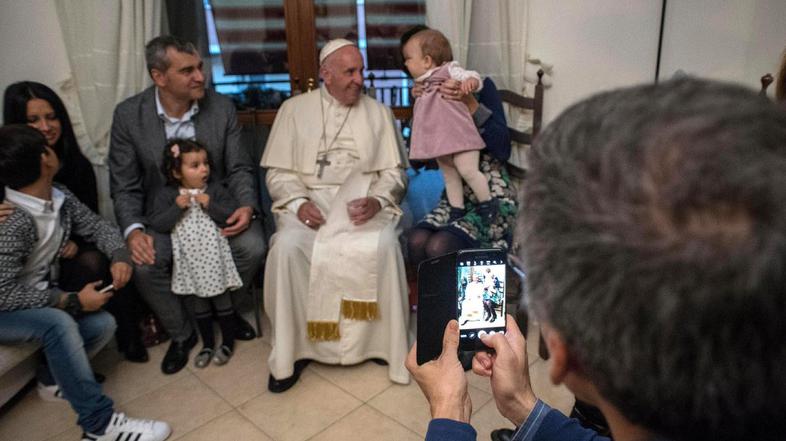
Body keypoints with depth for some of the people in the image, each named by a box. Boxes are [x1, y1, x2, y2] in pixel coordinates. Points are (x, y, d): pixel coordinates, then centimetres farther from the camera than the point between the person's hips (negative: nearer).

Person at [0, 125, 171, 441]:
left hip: (38, 297, 7)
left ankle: (55, 375, 13)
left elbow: (97, 226, 6)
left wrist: (120, 256, -14)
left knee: (103, 324, -15)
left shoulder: (60, 196, -6)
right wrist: (72, 301, -28)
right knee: (59, 323, -35)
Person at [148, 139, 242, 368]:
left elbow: (232, 215, -10)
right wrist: (177, 207, -22)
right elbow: (156, 224, -11)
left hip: (214, 257, -1)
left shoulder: (215, 190, -4)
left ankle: (228, 342, 27)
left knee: (222, 299, 10)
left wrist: (210, 205, -21)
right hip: (189, 260, 1)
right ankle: (207, 344, 32)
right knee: (198, 303, 15)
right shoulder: (166, 195, -3)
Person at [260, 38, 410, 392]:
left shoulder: (378, 113, 12)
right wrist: (299, 202, -13)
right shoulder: (294, 109, 10)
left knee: (384, 244, -32)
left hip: (361, 202, 0)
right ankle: (293, 349, -15)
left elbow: (394, 171, 8)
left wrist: (377, 200, -13)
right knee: (287, 246, -31)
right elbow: (279, 171, 6)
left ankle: (384, 341, -13)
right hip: (308, 201, 0)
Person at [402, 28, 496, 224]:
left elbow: (473, 76, -19)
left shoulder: (449, 71, -8)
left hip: (459, 137, -8)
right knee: (450, 176, 13)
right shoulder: (423, 85, 15)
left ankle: (487, 202, 6)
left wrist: (470, 81, -38)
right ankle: (457, 211, 23)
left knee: (468, 171, -13)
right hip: (440, 140, 8)